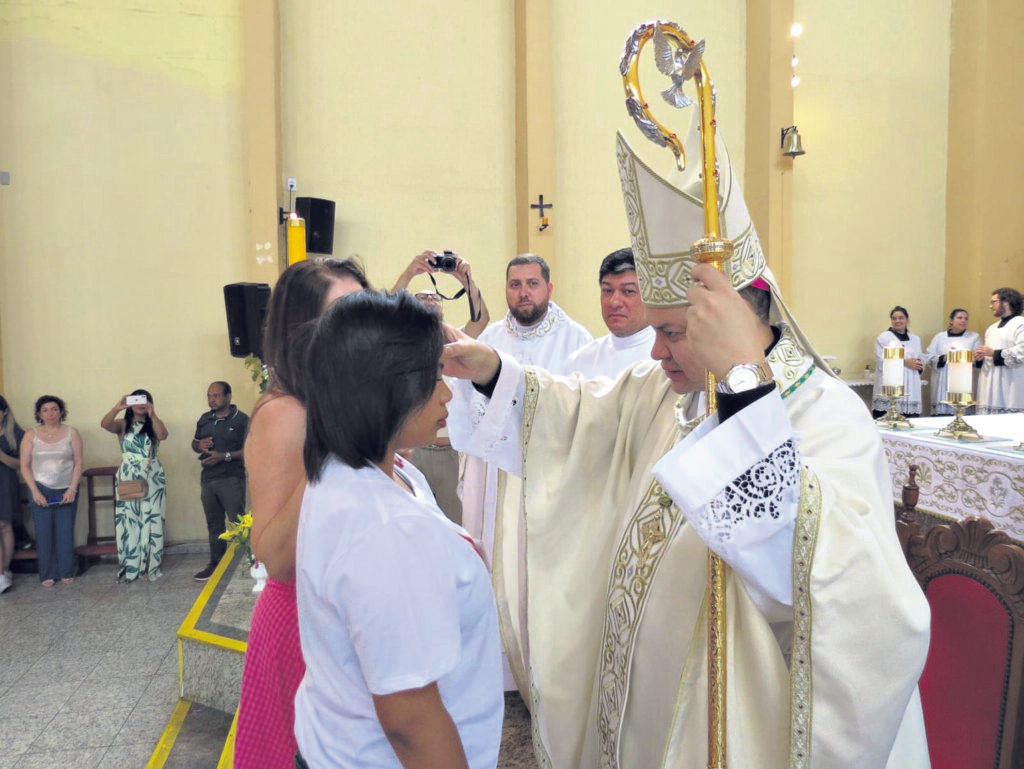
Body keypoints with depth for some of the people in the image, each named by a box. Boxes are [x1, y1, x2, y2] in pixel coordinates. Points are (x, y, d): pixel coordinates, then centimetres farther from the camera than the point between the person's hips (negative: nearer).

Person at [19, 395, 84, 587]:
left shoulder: (71, 433, 2)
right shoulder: (31, 435, 3)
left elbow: (78, 463, 1)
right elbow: (25, 466, 1)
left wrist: (72, 489, -8)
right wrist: (35, 491, -8)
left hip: (66, 491, 0)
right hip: (40, 491, 0)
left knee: (65, 532, 1)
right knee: (43, 532, 0)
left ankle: (66, 573, 12)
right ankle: (47, 575, 11)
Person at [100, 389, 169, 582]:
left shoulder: (154, 424, 6)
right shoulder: (123, 424, 6)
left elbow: (163, 435, -17)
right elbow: (104, 424, -15)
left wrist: (152, 414, -28)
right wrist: (117, 407, -29)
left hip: (153, 479, 0)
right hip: (128, 479, 0)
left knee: (151, 522, 1)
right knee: (127, 522, 0)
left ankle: (149, 567, 8)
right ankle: (128, 568, 7)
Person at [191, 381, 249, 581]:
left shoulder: (241, 420, -7)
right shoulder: (204, 419, 13)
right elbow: (194, 443, 23)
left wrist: (224, 456, -21)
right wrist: (199, 446, 0)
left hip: (231, 479, -6)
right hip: (208, 479, 6)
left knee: (237, 523, -7)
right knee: (214, 524, 13)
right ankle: (215, 562, 22)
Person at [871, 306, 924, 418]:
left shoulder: (915, 339, 19)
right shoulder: (883, 338, 2)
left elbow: (921, 361, 20)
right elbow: (881, 362, -7)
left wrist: (919, 365, -3)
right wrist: (905, 362, -13)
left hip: (910, 390, 4)